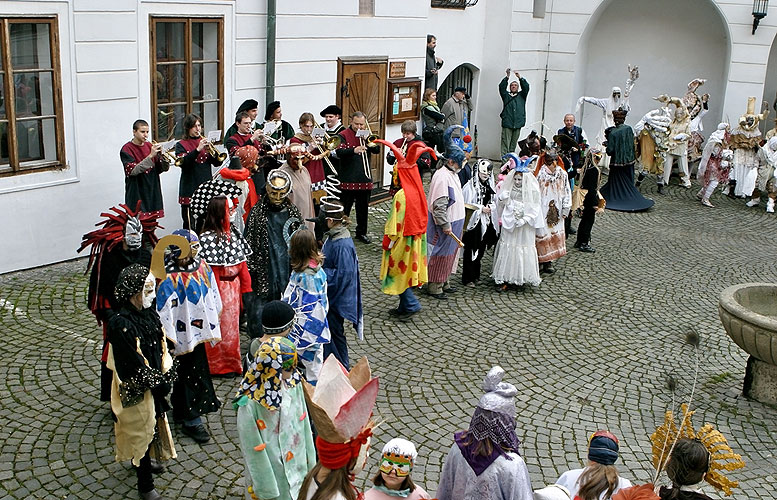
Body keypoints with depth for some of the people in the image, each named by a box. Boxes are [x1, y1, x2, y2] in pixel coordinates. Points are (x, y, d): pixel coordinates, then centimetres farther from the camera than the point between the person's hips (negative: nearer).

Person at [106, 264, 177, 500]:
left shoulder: (149, 314, -4)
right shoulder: (121, 324, -28)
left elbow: (162, 347, 4)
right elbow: (133, 365, -24)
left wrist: (166, 375, -7)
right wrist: (158, 381, -16)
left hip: (155, 383, 8)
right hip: (136, 390, -8)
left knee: (152, 425, 25)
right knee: (141, 430, 7)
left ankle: (142, 463, 51)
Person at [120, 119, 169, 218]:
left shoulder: (150, 146, 9)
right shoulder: (127, 149, -5)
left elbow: (164, 168, 7)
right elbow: (133, 171, -19)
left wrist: (161, 155, -13)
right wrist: (151, 156, -24)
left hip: (152, 193, 5)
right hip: (137, 195, -5)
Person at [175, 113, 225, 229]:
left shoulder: (204, 142, 14)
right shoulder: (181, 145, 3)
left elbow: (217, 163, 7)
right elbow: (183, 162, -16)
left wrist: (211, 152, -12)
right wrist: (198, 149, -24)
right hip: (190, 189, -4)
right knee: (190, 224, -4)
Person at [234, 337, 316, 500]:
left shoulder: (294, 384, -11)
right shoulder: (250, 404, -27)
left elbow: (304, 424, 1)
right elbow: (251, 446, -18)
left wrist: (310, 460, 8)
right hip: (271, 471, -5)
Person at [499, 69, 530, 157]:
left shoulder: (521, 95, 18)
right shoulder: (506, 95, 16)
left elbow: (526, 87, 3)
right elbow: (501, 87, 0)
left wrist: (520, 78, -9)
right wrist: (507, 77, -12)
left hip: (517, 124, 2)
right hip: (507, 124, -2)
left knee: (513, 145, 3)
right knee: (505, 145, -7)